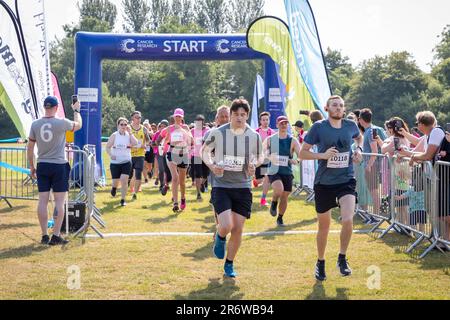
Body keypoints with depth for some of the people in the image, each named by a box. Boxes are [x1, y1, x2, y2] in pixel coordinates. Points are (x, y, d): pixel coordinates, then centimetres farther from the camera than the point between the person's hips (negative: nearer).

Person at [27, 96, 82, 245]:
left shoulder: (35, 124, -1)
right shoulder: (62, 123, -10)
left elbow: (29, 147, 4)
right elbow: (78, 125, 10)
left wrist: (31, 167, 15)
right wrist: (76, 110, 27)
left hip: (42, 166, 3)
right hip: (59, 166, -3)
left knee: (42, 201, 5)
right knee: (59, 201, 1)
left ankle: (44, 236, 7)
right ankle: (56, 236, -2)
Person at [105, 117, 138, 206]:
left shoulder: (129, 135, 2)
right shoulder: (114, 135, -2)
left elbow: (135, 143, -16)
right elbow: (108, 147, 1)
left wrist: (130, 133, -15)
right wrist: (110, 155, -15)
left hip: (126, 162, 0)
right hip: (115, 162, 0)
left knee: (124, 180, -13)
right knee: (116, 181, 5)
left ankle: (123, 200, -1)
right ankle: (114, 187, 43)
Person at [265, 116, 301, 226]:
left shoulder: (292, 141, -1)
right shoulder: (270, 139, 1)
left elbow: (301, 154, -9)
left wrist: (297, 160, -31)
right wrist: (268, 156, -10)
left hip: (287, 172, 2)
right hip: (274, 171, -2)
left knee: (284, 196, 7)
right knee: (279, 189, -29)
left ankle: (280, 218, 28)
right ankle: (274, 203, 3)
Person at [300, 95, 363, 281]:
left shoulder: (350, 126, 3)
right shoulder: (318, 127, -6)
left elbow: (359, 137, 27)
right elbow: (302, 153, -3)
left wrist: (359, 149, 7)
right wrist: (322, 155, -18)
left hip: (346, 180, 1)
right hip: (324, 182, -1)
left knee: (348, 220, -20)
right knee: (324, 226, 10)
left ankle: (342, 258, 3)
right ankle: (320, 263, 32)